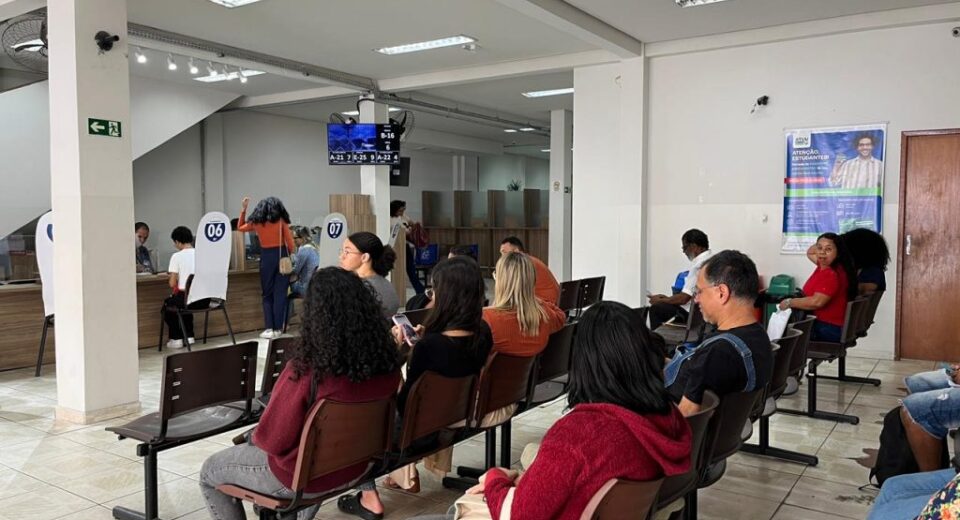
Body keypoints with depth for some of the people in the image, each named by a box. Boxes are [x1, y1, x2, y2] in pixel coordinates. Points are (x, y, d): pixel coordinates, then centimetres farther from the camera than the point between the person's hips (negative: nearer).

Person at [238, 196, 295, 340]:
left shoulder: (256, 223, 4)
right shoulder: (282, 221, 0)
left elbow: (240, 228, 22)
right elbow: (290, 243, -2)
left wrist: (243, 210, 22)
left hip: (266, 257, 1)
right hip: (282, 256, -1)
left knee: (267, 294, 11)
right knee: (280, 293, 5)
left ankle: (269, 328, 4)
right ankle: (278, 328, 6)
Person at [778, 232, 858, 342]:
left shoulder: (833, 274, -22)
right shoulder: (824, 266, 6)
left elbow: (817, 302, -30)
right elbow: (810, 253, 28)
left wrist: (789, 302, -18)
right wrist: (820, 244, 8)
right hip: (820, 324, 9)